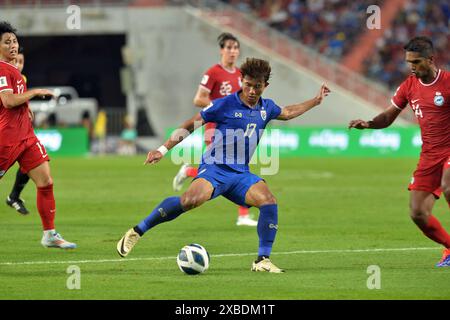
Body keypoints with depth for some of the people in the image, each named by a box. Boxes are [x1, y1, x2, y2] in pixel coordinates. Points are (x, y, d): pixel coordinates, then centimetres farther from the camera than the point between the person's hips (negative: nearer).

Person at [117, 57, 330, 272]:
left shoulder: (266, 108, 12)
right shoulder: (225, 105, -6)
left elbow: (288, 113, 37)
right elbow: (189, 126, -1)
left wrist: (316, 101, 39)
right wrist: (163, 150, -6)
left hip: (240, 174, 6)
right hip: (214, 168, -6)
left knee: (269, 202, -20)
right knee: (192, 199, -33)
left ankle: (263, 260, -10)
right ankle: (138, 231, -22)